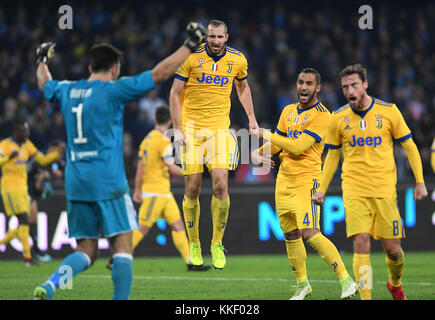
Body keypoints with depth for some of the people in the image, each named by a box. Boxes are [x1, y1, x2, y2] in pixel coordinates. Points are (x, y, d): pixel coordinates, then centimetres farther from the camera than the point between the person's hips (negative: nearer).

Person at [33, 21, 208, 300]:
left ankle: (50, 285, -14)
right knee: (123, 246, -1)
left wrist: (42, 61, 54)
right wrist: (190, 45, 1)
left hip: (75, 183, 6)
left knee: (86, 251, 9)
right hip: (108, 183, -6)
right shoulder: (113, 91, -7)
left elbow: (45, 84, 34)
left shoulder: (67, 91, 10)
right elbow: (159, 74, -7)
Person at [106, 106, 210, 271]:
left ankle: (190, 262, 5)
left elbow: (140, 168, 15)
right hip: (156, 191, -9)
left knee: (177, 224, 6)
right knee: (143, 228, -8)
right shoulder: (164, 140, -14)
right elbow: (171, 168, -16)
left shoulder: (147, 139, 12)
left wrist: (137, 191, 19)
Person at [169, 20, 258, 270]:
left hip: (220, 127, 1)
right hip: (191, 127, -1)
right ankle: (194, 244, 15)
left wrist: (251, 118, 19)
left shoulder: (238, 60, 4)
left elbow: (243, 87, 24)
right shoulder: (191, 57, -5)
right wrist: (177, 129, -5)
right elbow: (175, 93, 0)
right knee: (192, 189, -2)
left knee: (220, 185, -13)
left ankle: (217, 244, 2)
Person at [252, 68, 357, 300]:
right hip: (284, 180, 7)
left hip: (306, 179, -7)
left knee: (309, 233, -18)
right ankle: (302, 285, 25)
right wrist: (258, 153, 1)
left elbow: (297, 147, -18)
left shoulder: (321, 116, -10)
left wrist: (266, 134, -11)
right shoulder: (288, 111, 14)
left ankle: (346, 281, -13)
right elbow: (276, 144, 22)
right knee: (290, 235, 10)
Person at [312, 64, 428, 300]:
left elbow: (409, 146, 6)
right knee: (361, 243, -15)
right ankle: (365, 297, -13)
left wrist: (420, 182, 1)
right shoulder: (338, 118, 3)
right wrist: (322, 189, 11)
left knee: (392, 249, 3)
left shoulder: (388, 111, -2)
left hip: (384, 190, 0)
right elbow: (333, 155, 15)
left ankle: (395, 284, 34)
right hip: (353, 190, 0)